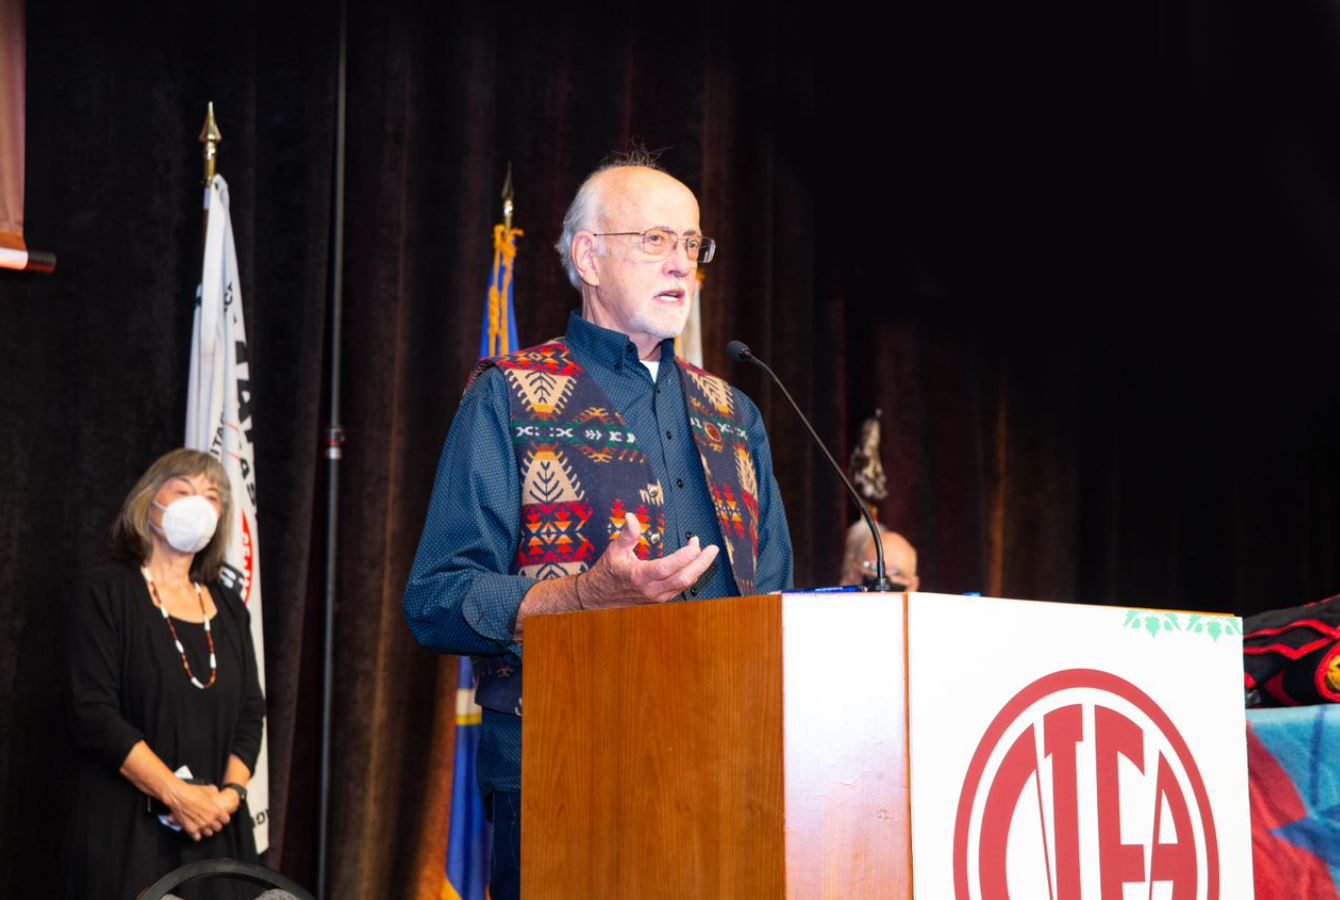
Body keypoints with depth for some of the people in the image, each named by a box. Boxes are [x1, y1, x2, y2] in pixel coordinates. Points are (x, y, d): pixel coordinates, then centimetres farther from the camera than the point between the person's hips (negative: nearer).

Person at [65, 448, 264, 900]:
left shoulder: (229, 608, 15)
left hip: (216, 830, 5)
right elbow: (93, 713, -12)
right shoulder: (103, 591, -3)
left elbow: (251, 711, 10)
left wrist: (231, 792, -9)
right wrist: (177, 795, -16)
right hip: (127, 829, -5)